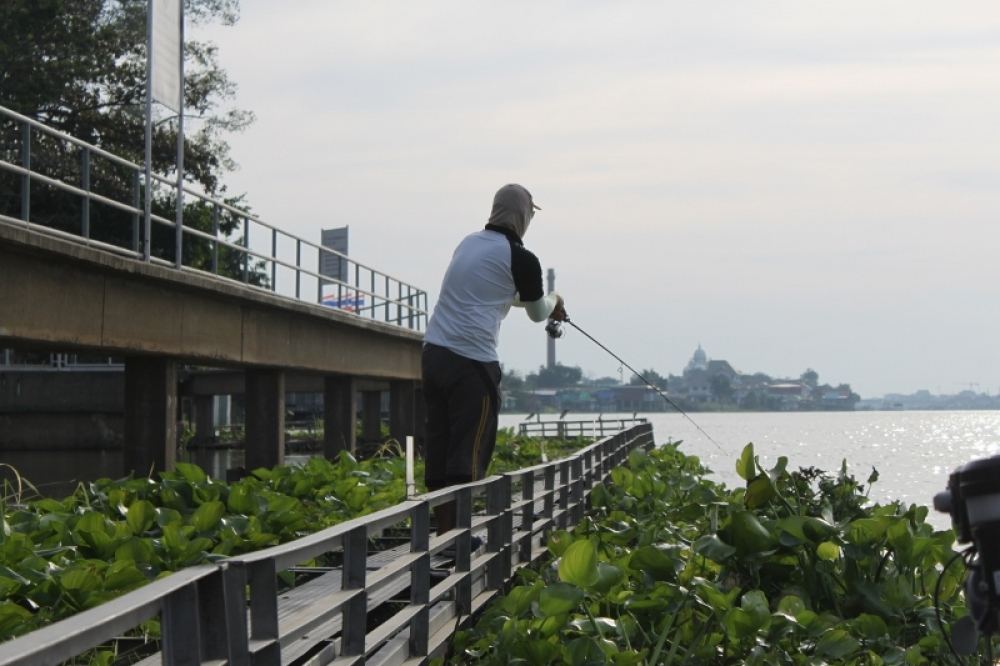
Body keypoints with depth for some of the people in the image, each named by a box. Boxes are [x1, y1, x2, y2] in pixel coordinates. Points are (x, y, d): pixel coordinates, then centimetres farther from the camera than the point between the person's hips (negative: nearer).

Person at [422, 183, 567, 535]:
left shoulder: (469, 243, 16)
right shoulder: (520, 258, -5)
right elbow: (538, 313, 12)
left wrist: (548, 307, 46)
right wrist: (554, 301, 35)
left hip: (434, 353, 7)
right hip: (473, 362, -7)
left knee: (438, 450, 9)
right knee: (469, 453, -4)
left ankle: (443, 532, 13)